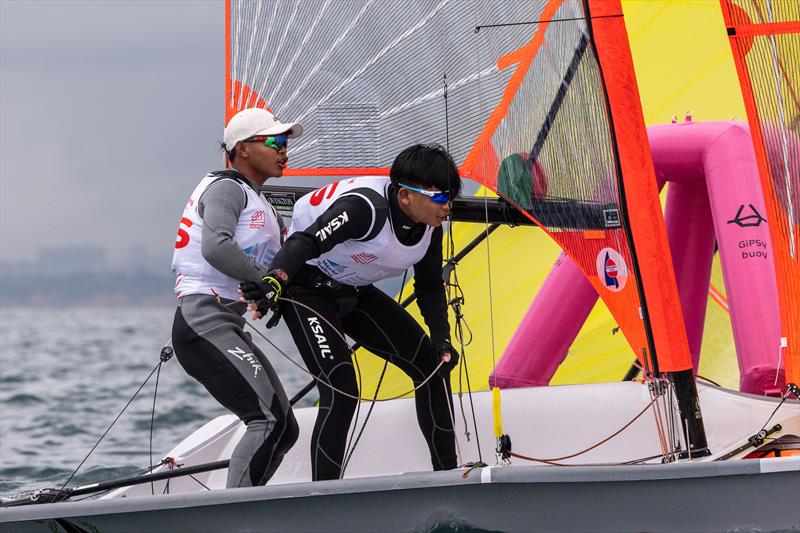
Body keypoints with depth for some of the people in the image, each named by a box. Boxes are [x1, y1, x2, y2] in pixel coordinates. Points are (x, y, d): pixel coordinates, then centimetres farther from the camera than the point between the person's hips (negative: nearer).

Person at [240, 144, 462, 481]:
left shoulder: (429, 226, -9)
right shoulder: (366, 208, -34)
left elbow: (430, 287, 7)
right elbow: (306, 242, -46)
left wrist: (441, 339, -6)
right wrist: (274, 282, -64)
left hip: (353, 294, 8)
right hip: (307, 287, -8)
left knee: (430, 365, 5)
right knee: (341, 389, -24)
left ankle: (447, 476, 17)